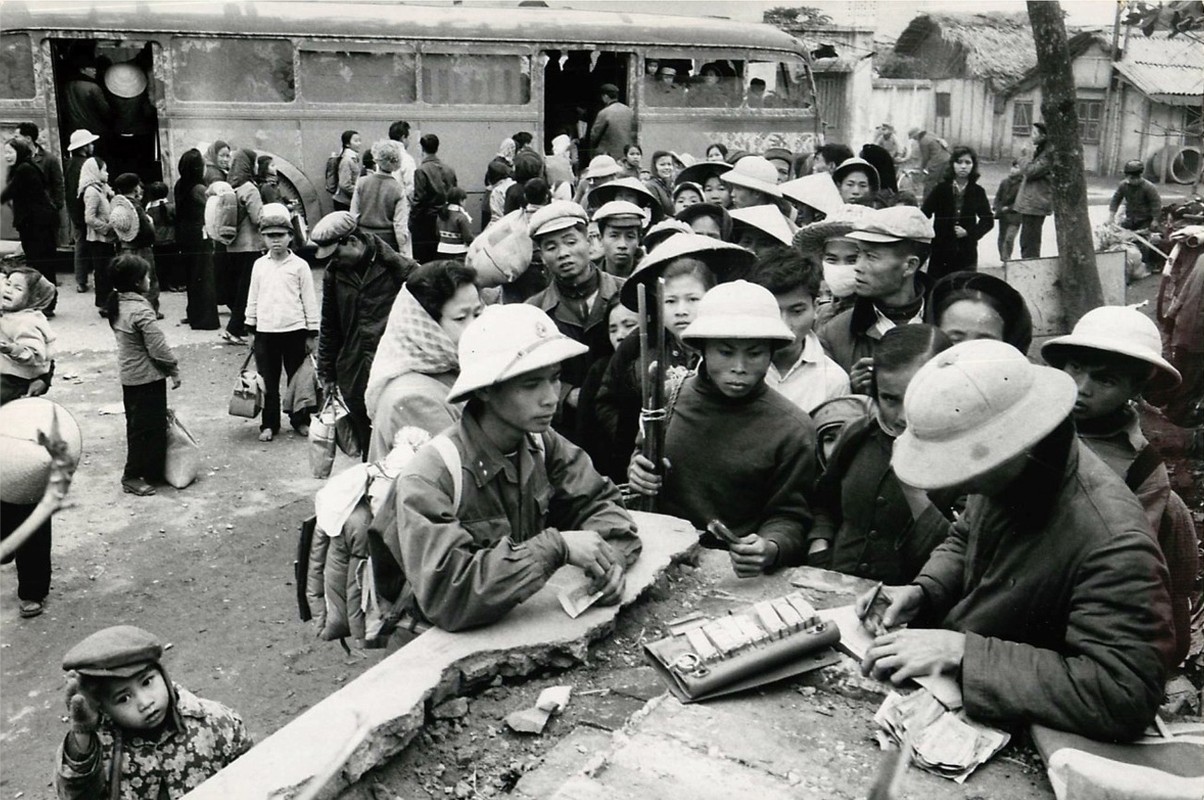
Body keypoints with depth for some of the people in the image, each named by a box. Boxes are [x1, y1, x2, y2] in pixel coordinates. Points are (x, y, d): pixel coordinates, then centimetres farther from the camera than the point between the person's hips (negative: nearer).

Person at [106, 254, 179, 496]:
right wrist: (174, 370, -7)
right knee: (148, 427, 0)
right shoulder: (141, 310, -22)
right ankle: (134, 477, 7)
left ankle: (148, 471, 29)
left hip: (129, 375, 9)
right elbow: (158, 347, -22)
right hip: (147, 377, -9)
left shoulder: (117, 305, 5)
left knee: (137, 425, 17)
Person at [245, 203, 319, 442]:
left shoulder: (299, 265, -3)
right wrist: (251, 328, 10)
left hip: (294, 330, -2)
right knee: (268, 381, 8)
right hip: (266, 332, 2)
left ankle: (300, 420, 23)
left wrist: (312, 333, -2)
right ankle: (269, 424, 19)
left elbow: (309, 301, -1)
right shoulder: (259, 265, 5)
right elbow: (253, 299, 11)